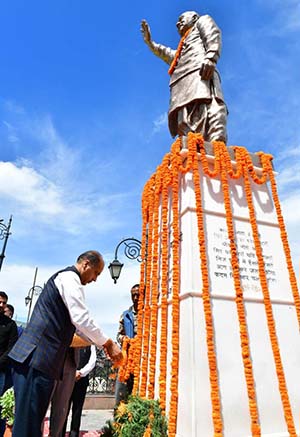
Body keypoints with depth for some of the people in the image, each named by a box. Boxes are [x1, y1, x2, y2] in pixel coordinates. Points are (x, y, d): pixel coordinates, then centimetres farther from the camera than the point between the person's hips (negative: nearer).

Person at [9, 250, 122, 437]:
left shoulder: (64, 278, 23)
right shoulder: (70, 278, -9)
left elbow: (73, 322, 27)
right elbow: (82, 319, -19)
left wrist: (103, 344, 22)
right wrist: (108, 344, -9)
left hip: (37, 357, 10)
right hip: (39, 357, -10)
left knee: (34, 418, 13)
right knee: (29, 418, -5)